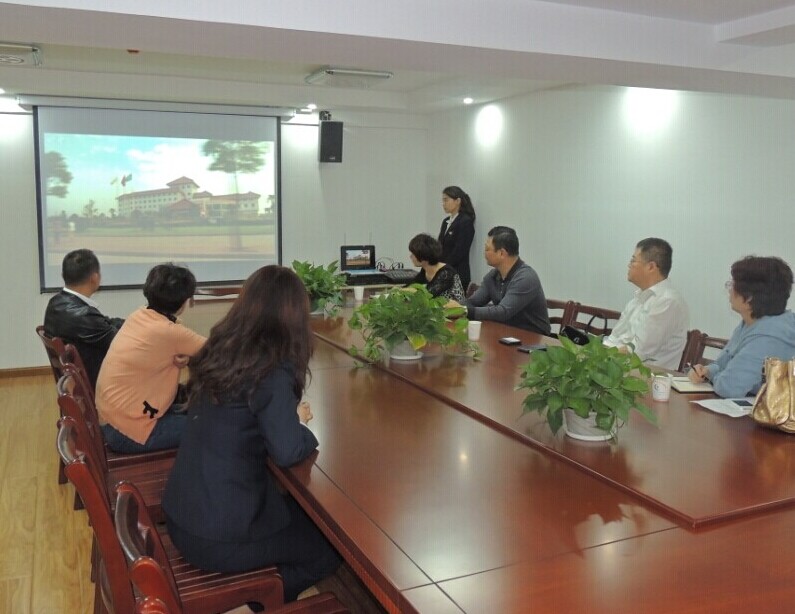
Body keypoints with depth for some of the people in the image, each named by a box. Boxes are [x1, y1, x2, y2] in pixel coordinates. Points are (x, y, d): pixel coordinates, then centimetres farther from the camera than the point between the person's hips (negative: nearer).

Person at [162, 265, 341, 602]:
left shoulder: (219, 351, 1)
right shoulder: (272, 372, -21)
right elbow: (287, 451, -27)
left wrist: (288, 415, 9)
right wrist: (299, 422, -6)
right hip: (219, 535, -7)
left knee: (303, 513, 25)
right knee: (332, 546, 12)